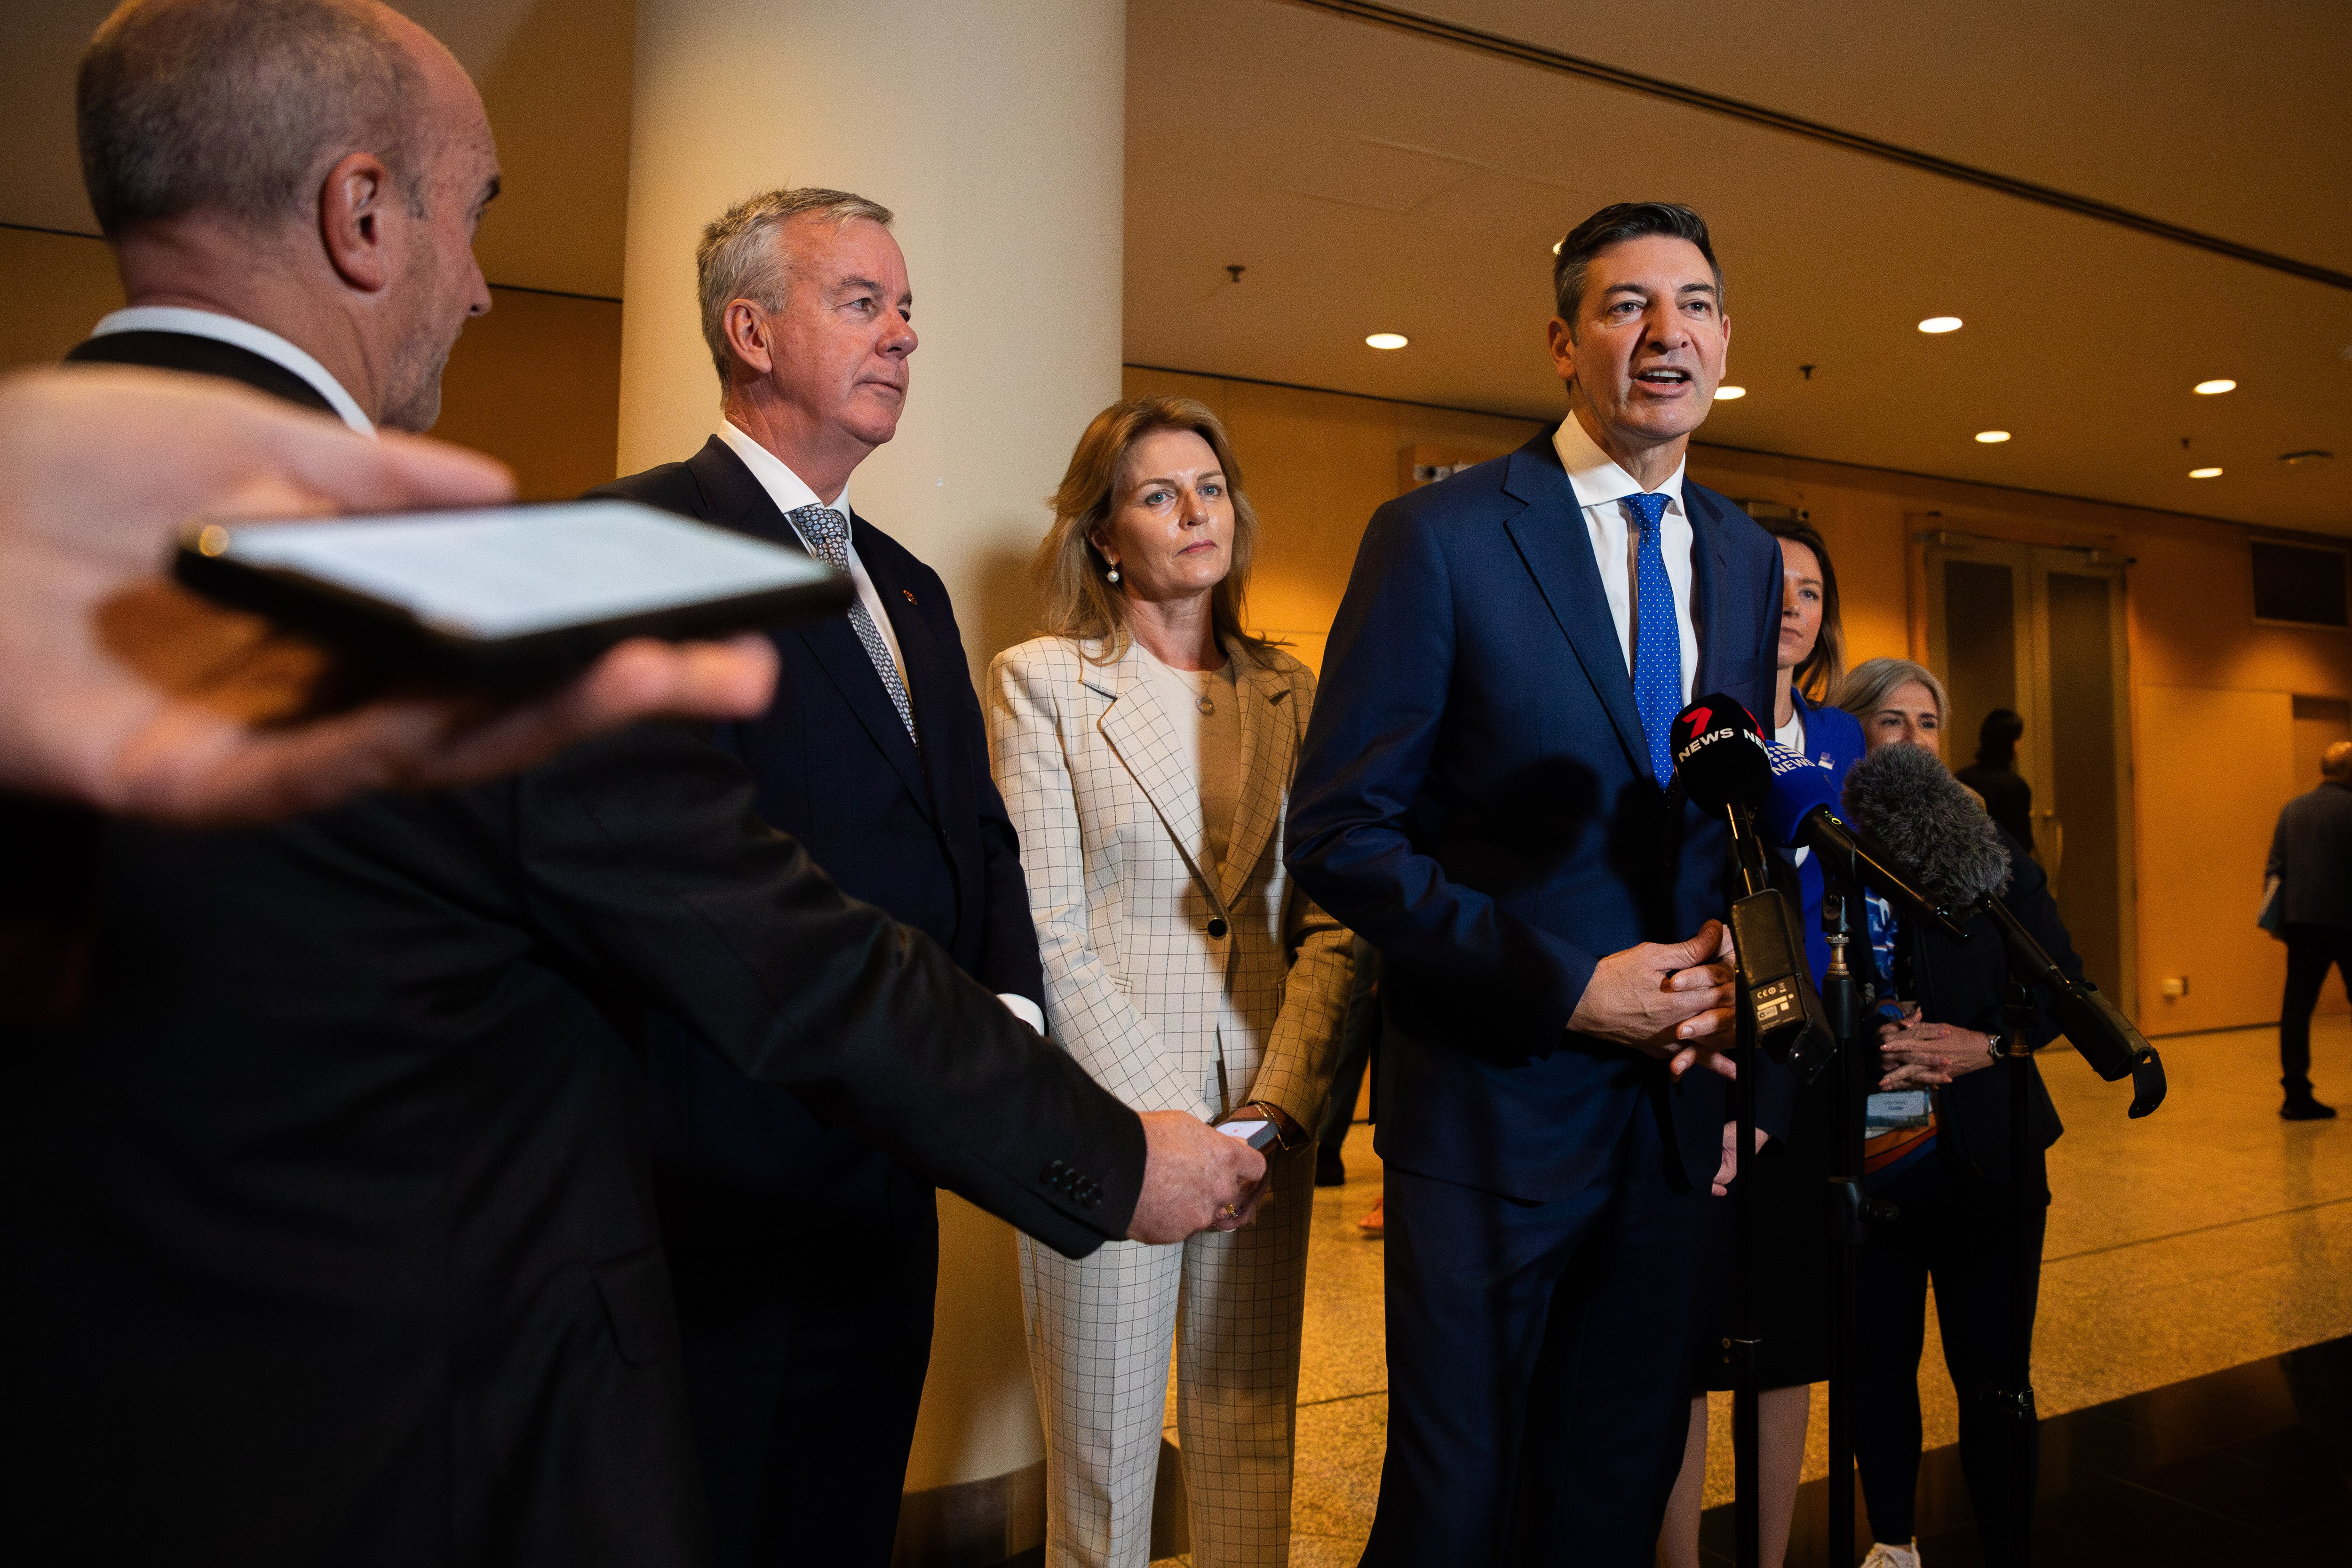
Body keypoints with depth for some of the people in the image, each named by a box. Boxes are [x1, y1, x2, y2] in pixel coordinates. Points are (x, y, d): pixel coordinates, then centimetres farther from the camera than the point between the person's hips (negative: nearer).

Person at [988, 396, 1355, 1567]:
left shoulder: (1287, 691, 10)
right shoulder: (1040, 680, -1)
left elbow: (1328, 922, 5)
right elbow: (1048, 933, -7)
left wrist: (1278, 1105, -8)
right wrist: (1165, 1120, -13)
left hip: (1266, 1117, 3)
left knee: (1251, 1446, 13)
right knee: (1103, 1460, 8)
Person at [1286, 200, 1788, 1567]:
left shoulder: (1748, 560, 9)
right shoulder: (1439, 536, -10)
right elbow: (1339, 835, -14)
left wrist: (1734, 970, -2)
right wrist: (1566, 988, -18)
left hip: (1680, 1097, 6)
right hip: (1497, 1096, -5)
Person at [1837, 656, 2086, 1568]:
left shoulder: (1989, 852, 3)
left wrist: (1988, 1045, -9)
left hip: (1983, 1157, 1)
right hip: (1860, 1160, 0)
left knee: (1990, 1371, 5)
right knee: (1877, 1364, 12)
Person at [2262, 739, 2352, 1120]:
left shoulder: (2292, 809, 10)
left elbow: (2274, 866, 10)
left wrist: (2277, 917, 14)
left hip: (2301, 920, 4)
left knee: (2297, 1006, 2)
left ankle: (2297, 1095, 1)